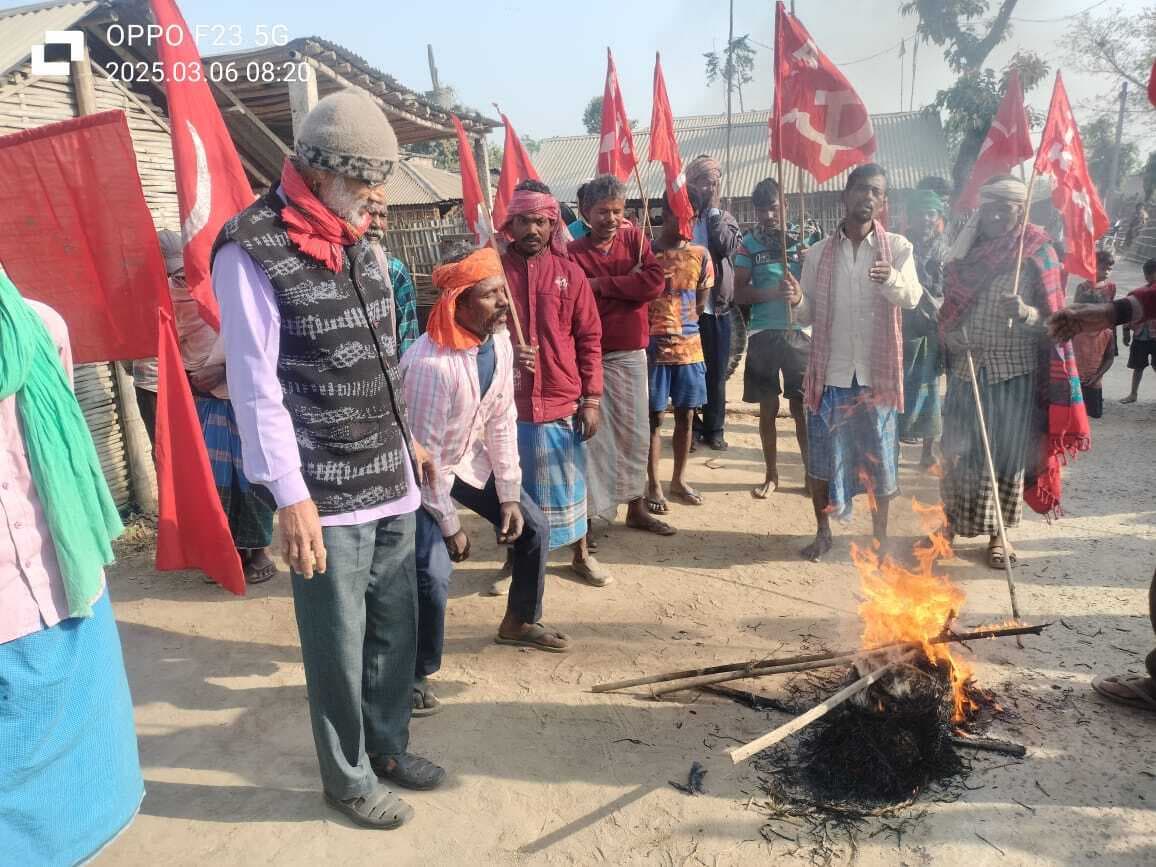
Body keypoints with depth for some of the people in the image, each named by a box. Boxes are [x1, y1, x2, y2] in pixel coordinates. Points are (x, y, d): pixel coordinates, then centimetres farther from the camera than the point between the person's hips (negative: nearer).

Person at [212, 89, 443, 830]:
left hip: (391, 479, 7)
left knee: (397, 625, 16)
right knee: (339, 644, 8)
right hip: (326, 494, -7)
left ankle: (388, 745, 38)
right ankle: (349, 777, 30)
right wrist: (290, 495, -17)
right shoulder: (252, 252, -12)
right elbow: (255, 386, -14)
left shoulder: (356, 241, 11)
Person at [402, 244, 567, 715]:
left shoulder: (499, 342, -12)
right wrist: (450, 526, -18)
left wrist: (508, 495, -5)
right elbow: (424, 453, -28)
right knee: (433, 573, -21)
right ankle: (415, 673, 5)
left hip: (469, 458, 8)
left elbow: (502, 422, -4)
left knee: (533, 527, 10)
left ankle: (519, 622, 35)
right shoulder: (430, 364, -35)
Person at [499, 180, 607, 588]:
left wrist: (591, 398, -2)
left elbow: (589, 339, 2)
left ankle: (581, 554, 32)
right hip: (509, 402, 0)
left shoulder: (570, 273, 2)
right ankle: (515, 559, 30)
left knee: (569, 480, 14)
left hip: (563, 401, 1)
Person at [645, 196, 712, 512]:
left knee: (685, 415, 11)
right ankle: (653, 485, 12)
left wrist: (682, 324, 8)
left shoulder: (700, 254, 5)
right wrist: (658, 326, -8)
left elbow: (701, 301, 14)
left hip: (689, 345, 4)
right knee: (654, 416, 3)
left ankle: (679, 479, 26)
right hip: (654, 345, -4)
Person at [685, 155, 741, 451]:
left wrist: (713, 209, -9)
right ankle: (689, 429, 17)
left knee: (716, 373, 8)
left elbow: (728, 246, -13)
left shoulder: (724, 217, 8)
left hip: (716, 306, 2)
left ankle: (714, 429, 20)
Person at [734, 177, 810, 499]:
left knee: (802, 407, 4)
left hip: (798, 331, 0)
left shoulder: (802, 237, 5)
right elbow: (740, 293, -3)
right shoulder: (750, 243, 2)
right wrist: (772, 292, -20)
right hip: (763, 333, 0)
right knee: (768, 408, 7)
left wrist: (807, 263, -15)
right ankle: (771, 474, 20)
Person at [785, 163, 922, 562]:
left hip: (877, 373, -1)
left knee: (879, 458, 7)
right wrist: (797, 300, -18)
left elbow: (911, 298, -16)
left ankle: (880, 535, 24)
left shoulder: (897, 248, 0)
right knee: (822, 456, 7)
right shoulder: (818, 253, 4)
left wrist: (892, 279, -37)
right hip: (830, 372, 1)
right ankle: (823, 532, 25)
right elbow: (808, 316, 5)